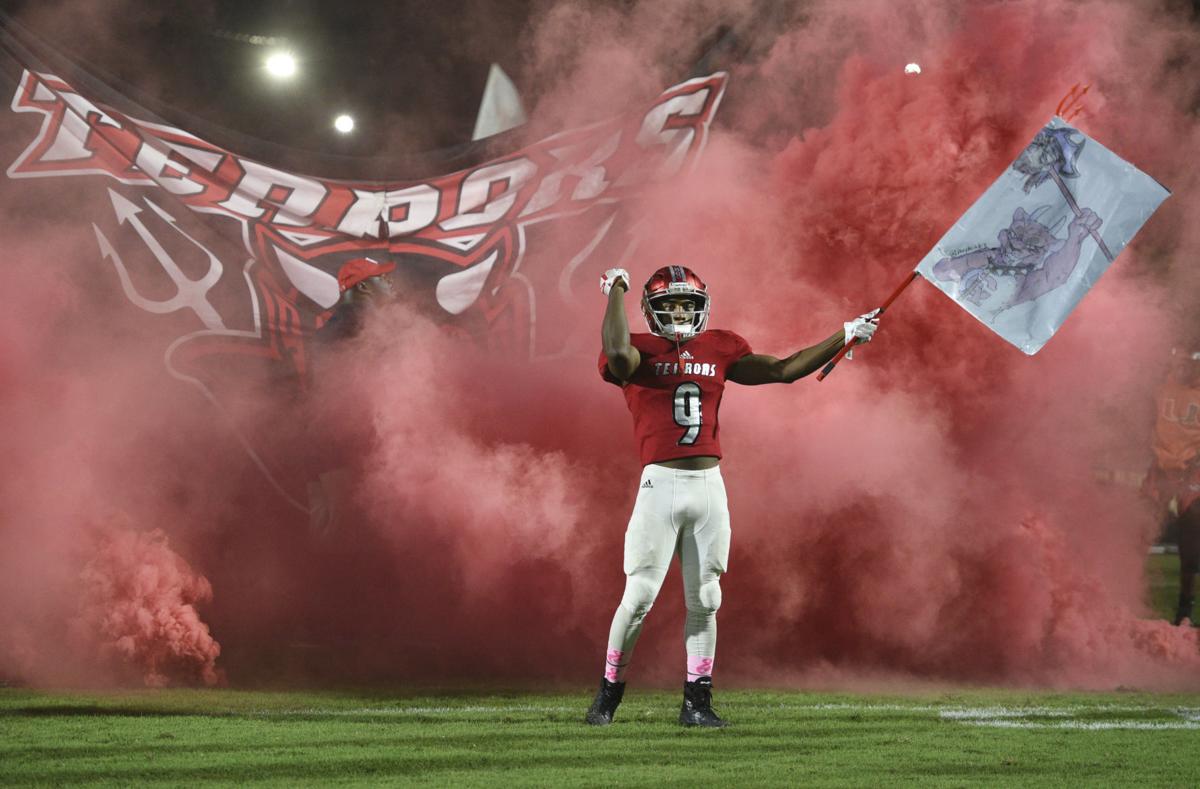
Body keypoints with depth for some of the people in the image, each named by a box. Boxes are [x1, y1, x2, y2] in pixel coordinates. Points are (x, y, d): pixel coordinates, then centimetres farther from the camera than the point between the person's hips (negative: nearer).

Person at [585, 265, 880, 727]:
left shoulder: (719, 350, 13)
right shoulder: (640, 352, -1)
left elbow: (784, 370, 14)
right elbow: (617, 353, -26)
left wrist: (845, 337, 13)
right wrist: (616, 291, -14)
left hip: (709, 485, 4)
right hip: (661, 482, -4)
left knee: (704, 600, 6)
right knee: (639, 596, -6)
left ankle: (696, 702, 13)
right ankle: (608, 693, 7)